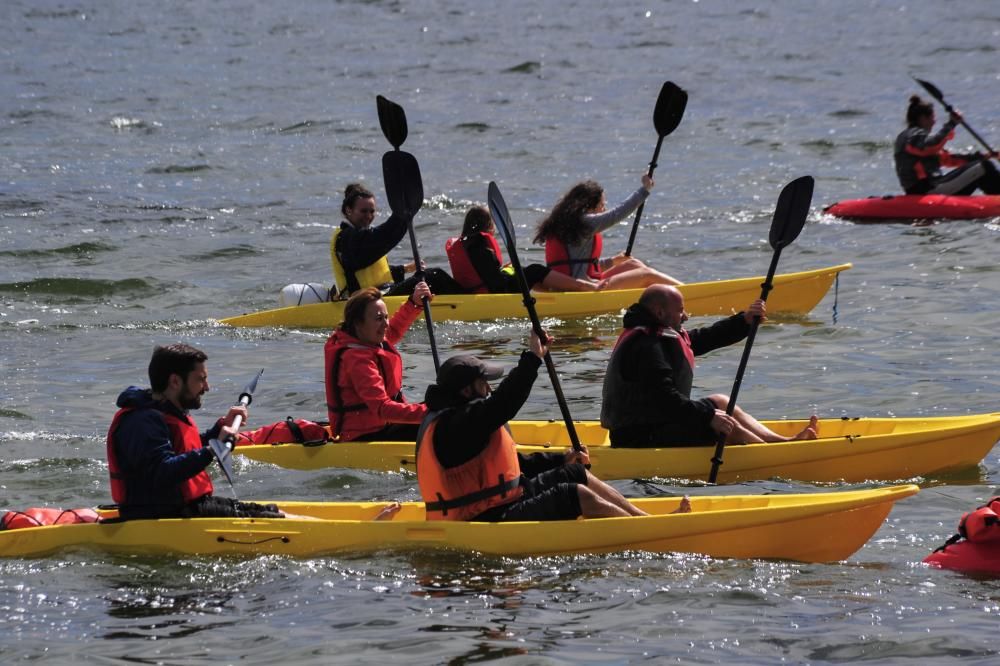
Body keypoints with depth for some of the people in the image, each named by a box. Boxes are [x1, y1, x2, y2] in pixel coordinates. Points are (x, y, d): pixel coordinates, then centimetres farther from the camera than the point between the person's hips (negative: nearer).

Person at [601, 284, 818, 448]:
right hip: (644, 438, -12)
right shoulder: (646, 346, -21)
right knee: (726, 427, -17)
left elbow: (705, 338, 15)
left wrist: (744, 321, 5)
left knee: (719, 402, 17)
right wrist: (709, 416, -28)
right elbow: (664, 397, -30)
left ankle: (782, 442, 12)